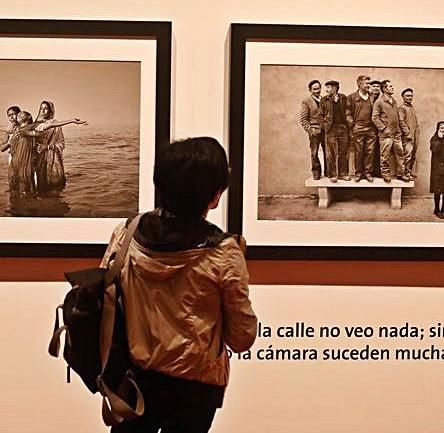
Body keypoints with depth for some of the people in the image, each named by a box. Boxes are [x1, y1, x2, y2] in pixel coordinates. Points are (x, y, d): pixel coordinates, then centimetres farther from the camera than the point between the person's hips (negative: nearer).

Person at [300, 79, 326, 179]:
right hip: (314, 131, -3)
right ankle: (316, 172, 13)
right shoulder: (306, 102, 0)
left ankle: (328, 171, 15)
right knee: (314, 153, 0)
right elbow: (303, 119, -4)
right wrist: (310, 130, -13)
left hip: (325, 130, 3)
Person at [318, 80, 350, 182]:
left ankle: (343, 173, 12)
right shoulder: (324, 100, 6)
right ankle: (332, 175, 5)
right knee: (331, 153, -1)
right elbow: (321, 115, 7)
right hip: (331, 129, -1)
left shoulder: (343, 98, 8)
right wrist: (325, 125, -2)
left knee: (343, 153, 4)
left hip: (343, 128, 1)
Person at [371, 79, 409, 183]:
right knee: (385, 155, -3)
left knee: (399, 153, 6)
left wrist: (398, 129, 14)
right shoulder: (379, 102, -6)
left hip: (396, 133, 6)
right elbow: (375, 118, -10)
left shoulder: (394, 101, 15)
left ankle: (400, 174, 13)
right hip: (386, 134, -6)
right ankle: (385, 174, 7)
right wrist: (384, 128, -14)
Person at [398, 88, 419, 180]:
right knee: (408, 154, -11)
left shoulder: (413, 107, 19)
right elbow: (401, 122, -12)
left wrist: (417, 133, 13)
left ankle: (410, 171, 19)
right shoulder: (401, 108, -4)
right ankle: (406, 173, -7)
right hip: (407, 136, -8)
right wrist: (408, 133, -16)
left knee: (413, 155, 10)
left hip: (415, 135, 8)